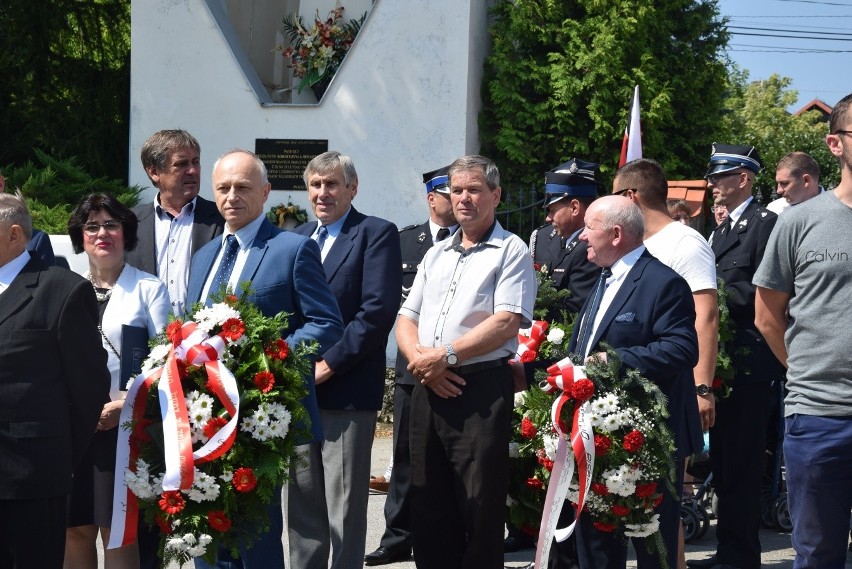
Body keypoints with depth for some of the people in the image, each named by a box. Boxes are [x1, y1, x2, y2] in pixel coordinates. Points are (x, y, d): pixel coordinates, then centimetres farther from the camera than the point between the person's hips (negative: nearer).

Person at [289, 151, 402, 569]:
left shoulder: (376, 234, -3)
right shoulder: (296, 238, 17)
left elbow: (379, 310, -14)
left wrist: (329, 364, -16)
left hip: (346, 391, -6)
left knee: (345, 511, 0)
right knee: (303, 507, 12)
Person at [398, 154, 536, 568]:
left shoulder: (511, 251, -1)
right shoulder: (436, 255, 20)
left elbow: (506, 323, -12)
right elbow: (406, 319, 15)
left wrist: (446, 355, -16)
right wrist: (420, 359, -5)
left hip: (481, 389, -6)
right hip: (429, 388, 6)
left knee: (480, 509, -3)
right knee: (428, 505, 10)